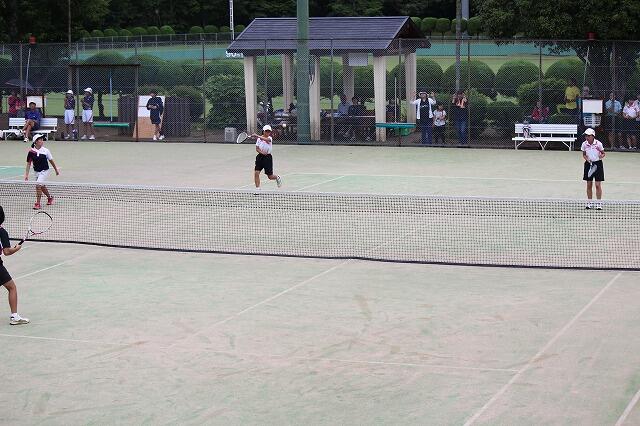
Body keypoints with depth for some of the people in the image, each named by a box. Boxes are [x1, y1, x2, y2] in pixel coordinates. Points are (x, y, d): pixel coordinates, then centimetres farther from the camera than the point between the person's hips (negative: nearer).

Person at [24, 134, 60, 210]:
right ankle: (50, 197, 46)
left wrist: (56, 169, 12)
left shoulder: (45, 150, -9)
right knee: (42, 187, 18)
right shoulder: (31, 151, -7)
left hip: (44, 171, -3)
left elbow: (51, 161, 4)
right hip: (36, 172, 3)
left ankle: (38, 203, -10)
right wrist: (26, 174, -3)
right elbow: (29, 163, 0)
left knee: (38, 185, -19)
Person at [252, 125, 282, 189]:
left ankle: (277, 178, 41)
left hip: (267, 157, -3)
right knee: (256, 173, -13)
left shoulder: (270, 138, -10)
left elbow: (266, 139, -34)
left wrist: (257, 136, -47)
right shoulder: (259, 139, 1)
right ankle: (257, 188, -4)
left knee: (270, 176, 5)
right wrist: (261, 152, -19)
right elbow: (257, 149, 1)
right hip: (260, 157, 3)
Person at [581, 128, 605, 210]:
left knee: (598, 185, -3)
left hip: (598, 164, -3)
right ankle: (589, 203, 16)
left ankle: (598, 204, 5)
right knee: (589, 185, 7)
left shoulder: (598, 143, -13)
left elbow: (603, 153, -1)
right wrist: (587, 159, -11)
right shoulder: (584, 144, -4)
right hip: (589, 164, 3)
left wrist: (601, 156, -23)